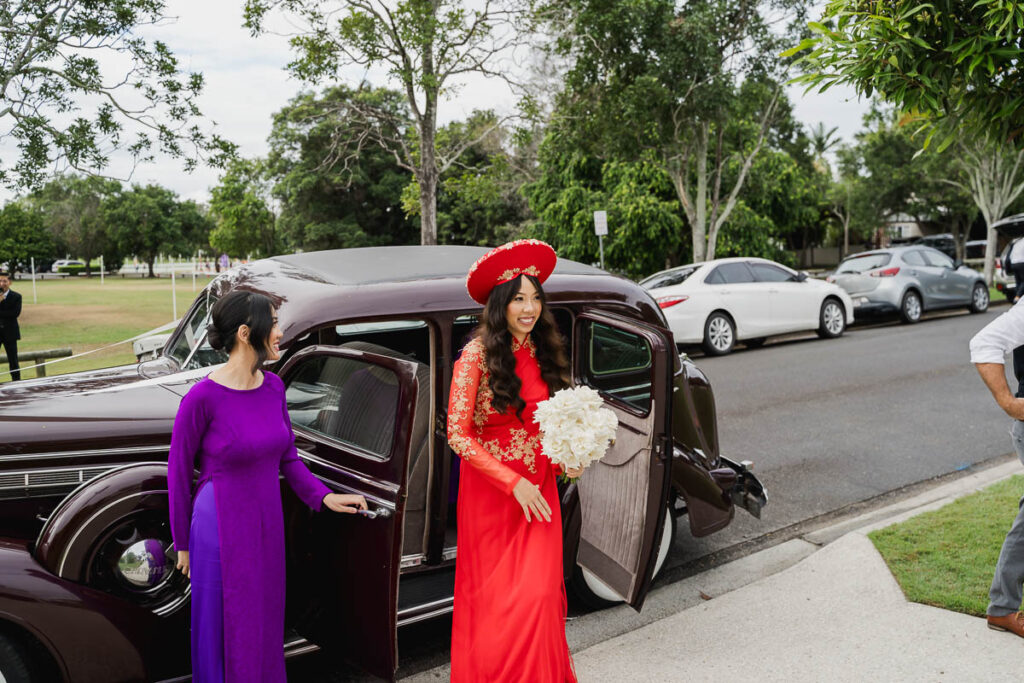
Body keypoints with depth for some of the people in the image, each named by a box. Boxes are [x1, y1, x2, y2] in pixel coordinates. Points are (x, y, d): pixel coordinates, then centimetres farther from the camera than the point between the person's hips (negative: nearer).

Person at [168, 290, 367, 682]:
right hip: (221, 530, -5)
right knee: (224, 629, 12)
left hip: (266, 525, 6)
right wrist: (182, 543, -1)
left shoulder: (273, 387, -2)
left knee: (265, 624, 19)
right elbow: (178, 472, -8)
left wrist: (323, 497, -5)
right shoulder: (203, 397, -19)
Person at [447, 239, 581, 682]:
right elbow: (457, 435, -15)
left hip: (538, 491, 4)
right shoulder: (476, 355, -14)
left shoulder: (543, 353, 3)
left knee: (538, 594, 2)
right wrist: (514, 483, -17)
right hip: (491, 492, -4)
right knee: (494, 600, 9)